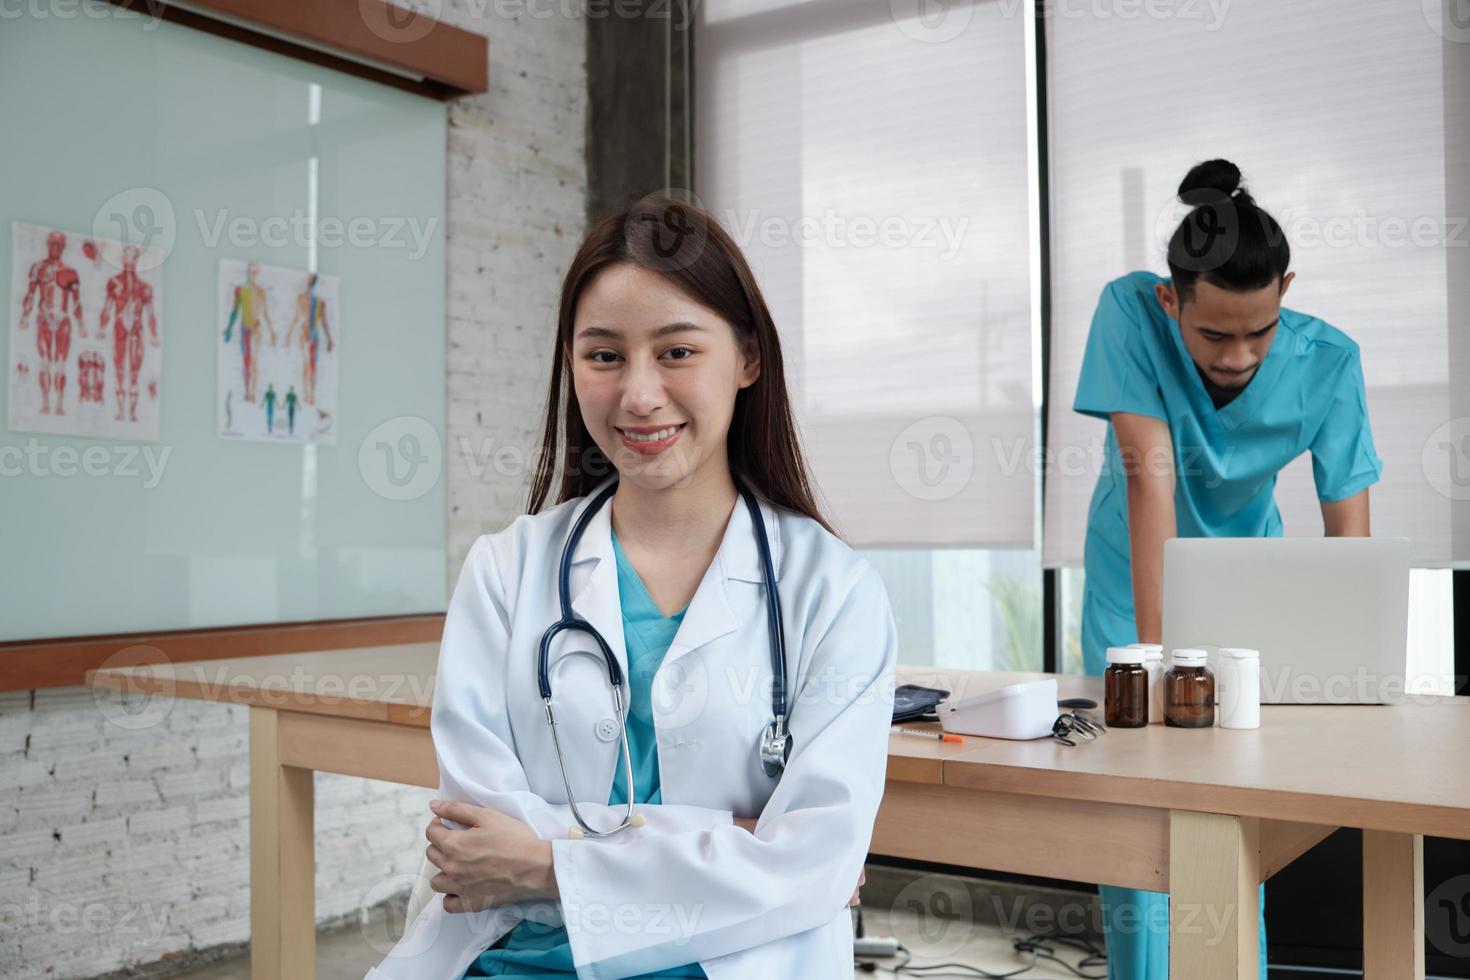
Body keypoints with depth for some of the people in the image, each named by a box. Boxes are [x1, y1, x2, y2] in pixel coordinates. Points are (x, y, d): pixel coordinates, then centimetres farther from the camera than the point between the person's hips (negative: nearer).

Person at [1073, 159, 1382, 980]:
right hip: (1138, 576, -1)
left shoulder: (1327, 361, -23)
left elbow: (1350, 535, -23)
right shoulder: (1130, 311, -28)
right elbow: (1151, 472, -33)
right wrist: (1154, 645, -37)